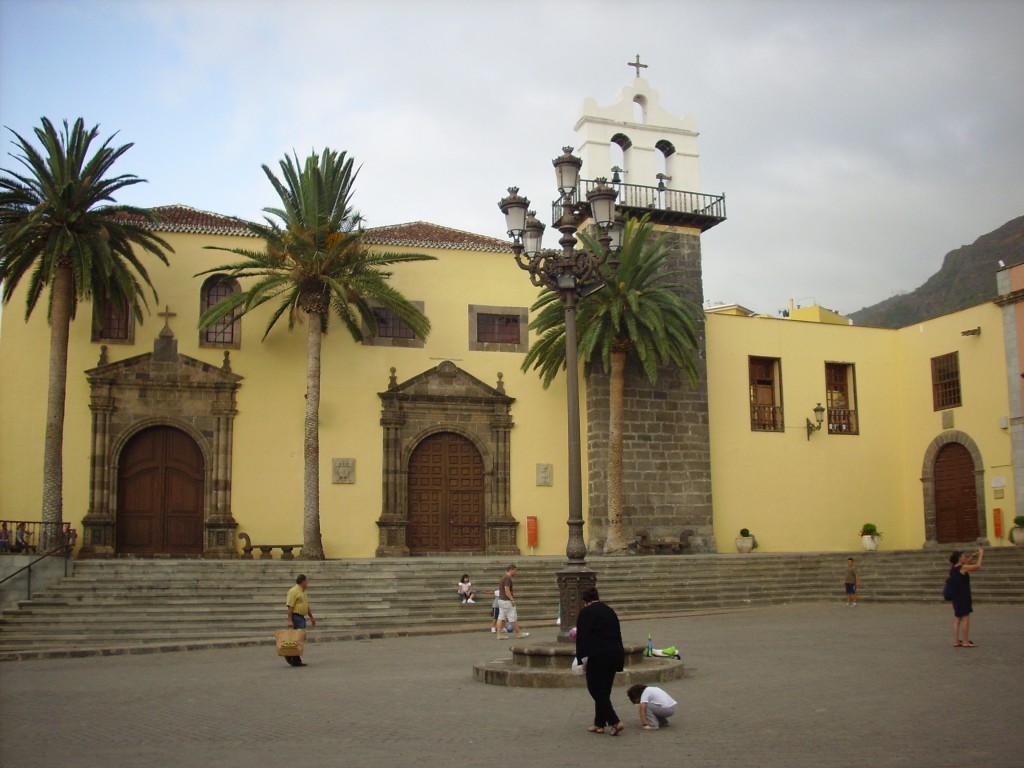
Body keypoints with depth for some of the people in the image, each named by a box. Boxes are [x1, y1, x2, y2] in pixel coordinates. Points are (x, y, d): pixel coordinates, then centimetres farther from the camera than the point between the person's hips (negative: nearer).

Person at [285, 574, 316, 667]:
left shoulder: (302, 592, 18)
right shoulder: (294, 591, -13)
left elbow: (307, 606, 26)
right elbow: (290, 606, -18)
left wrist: (311, 617, 24)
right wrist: (290, 620, -23)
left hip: (302, 617, 10)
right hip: (296, 617, -10)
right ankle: (296, 660, -6)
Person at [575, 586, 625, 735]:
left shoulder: (585, 612, -5)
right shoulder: (609, 611, 16)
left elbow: (582, 637, -11)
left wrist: (582, 658, -4)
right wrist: (619, 660, 24)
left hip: (598, 656, -7)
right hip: (616, 654, 7)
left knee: (596, 690, 2)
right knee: (604, 691, 16)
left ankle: (615, 722, -8)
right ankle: (599, 724, 21)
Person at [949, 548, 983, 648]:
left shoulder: (953, 569, 8)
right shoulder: (963, 568, -15)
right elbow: (978, 566, -11)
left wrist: (973, 556, 21)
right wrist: (981, 554, 1)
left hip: (956, 598, 8)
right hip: (963, 598, -8)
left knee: (957, 620, 11)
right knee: (965, 619, 0)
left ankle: (956, 641, 13)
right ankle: (966, 642, 4)